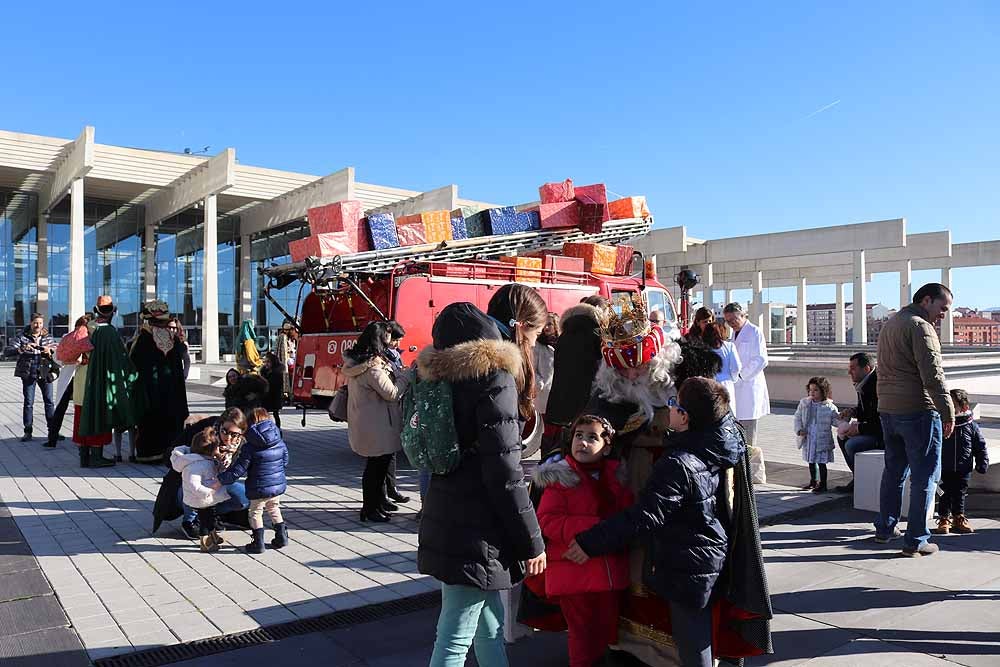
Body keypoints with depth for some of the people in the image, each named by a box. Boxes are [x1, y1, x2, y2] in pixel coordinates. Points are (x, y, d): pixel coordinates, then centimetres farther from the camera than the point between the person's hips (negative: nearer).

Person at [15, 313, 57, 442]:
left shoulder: (48, 337, 7)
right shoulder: (23, 337, 2)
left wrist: (50, 350, -23)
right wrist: (23, 348, -27)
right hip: (28, 373, -1)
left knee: (49, 401, 3)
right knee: (28, 403, 2)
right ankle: (28, 432, 8)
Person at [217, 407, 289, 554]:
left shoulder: (249, 448, -14)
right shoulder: (280, 443, 0)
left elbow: (238, 470, -12)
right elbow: (285, 462, 12)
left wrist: (220, 481, -4)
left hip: (259, 488, -5)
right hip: (278, 485, 5)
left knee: (255, 514, 11)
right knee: (274, 509, 23)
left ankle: (258, 543, 12)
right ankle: (281, 537, 27)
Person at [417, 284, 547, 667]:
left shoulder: (451, 368, 9)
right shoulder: (495, 374, -18)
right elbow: (503, 472, -20)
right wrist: (531, 541, -11)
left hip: (448, 518, 9)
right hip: (473, 531, -9)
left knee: (490, 624, 22)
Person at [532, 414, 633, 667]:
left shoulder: (616, 476, 7)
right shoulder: (560, 477, -7)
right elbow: (547, 521, -15)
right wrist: (592, 527, -23)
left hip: (611, 573, 5)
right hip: (574, 573, -4)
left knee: (607, 635, 16)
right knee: (584, 638, 3)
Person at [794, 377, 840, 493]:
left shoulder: (829, 407, -7)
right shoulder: (804, 403, 3)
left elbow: (836, 420, -4)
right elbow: (798, 417, 8)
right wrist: (799, 430, -5)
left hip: (822, 440, -4)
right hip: (808, 439, 4)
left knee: (821, 462, 0)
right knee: (811, 461, 18)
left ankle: (822, 484, 13)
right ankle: (813, 481, 34)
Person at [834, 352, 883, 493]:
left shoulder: (879, 383, -24)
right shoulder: (863, 384, 7)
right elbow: (866, 411, 22)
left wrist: (860, 428, -21)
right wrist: (853, 411, 1)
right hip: (874, 429, 11)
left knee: (852, 445, -24)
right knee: (843, 437, 17)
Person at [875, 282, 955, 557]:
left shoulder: (889, 325, 18)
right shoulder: (920, 326, -12)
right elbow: (933, 375, -18)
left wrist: (888, 404, 19)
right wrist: (948, 413, -15)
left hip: (887, 410, 9)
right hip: (917, 410, -9)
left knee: (893, 471, 18)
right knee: (924, 476, -1)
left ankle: (885, 528, 25)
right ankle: (916, 541, 3)